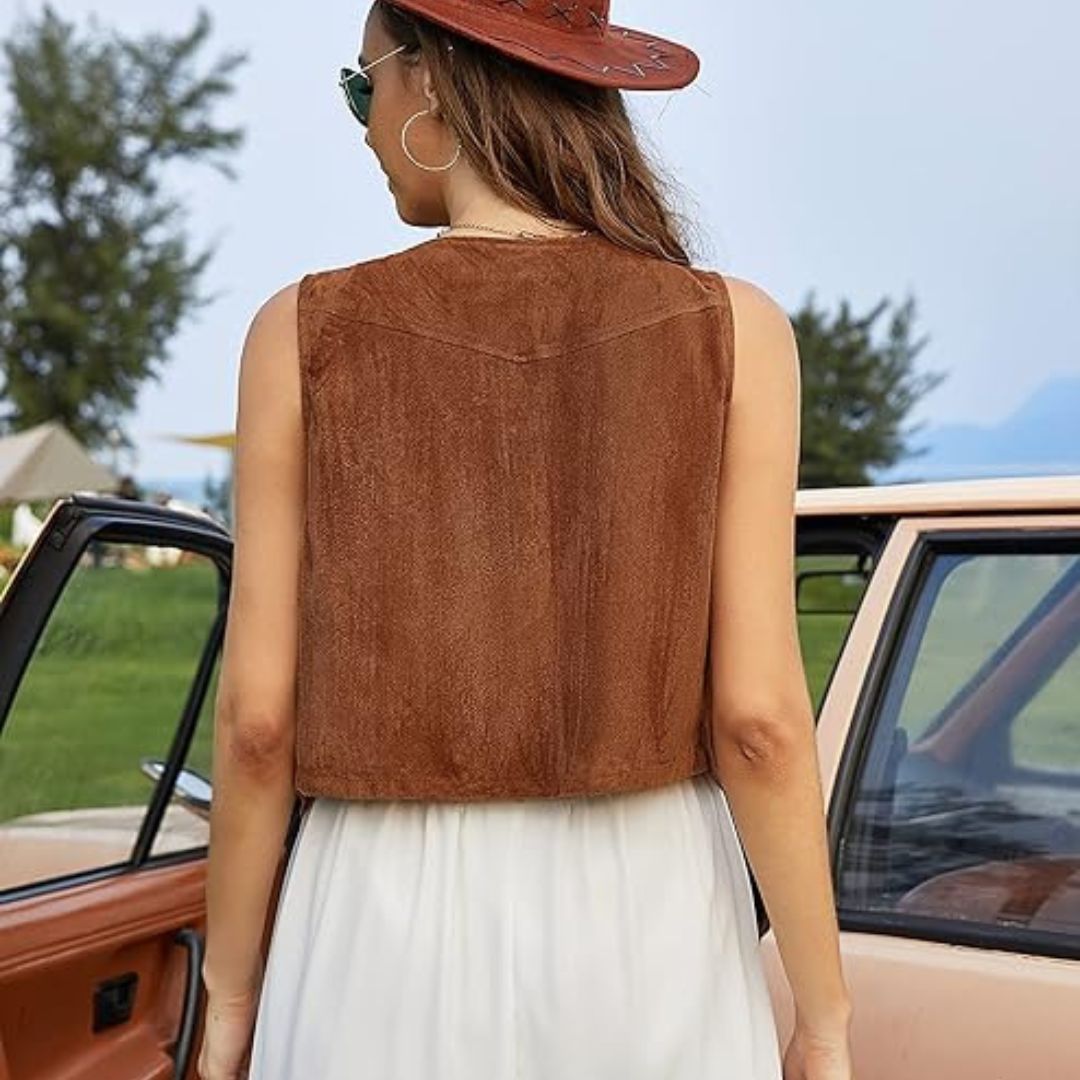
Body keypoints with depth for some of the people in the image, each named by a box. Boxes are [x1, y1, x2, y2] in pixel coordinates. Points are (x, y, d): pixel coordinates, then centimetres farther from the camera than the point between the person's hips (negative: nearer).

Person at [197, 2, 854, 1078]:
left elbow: (258, 716, -5)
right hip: (646, 933, 1)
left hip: (392, 933, 0)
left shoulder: (308, 332, -5)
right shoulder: (731, 331, -5)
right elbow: (759, 717, -10)